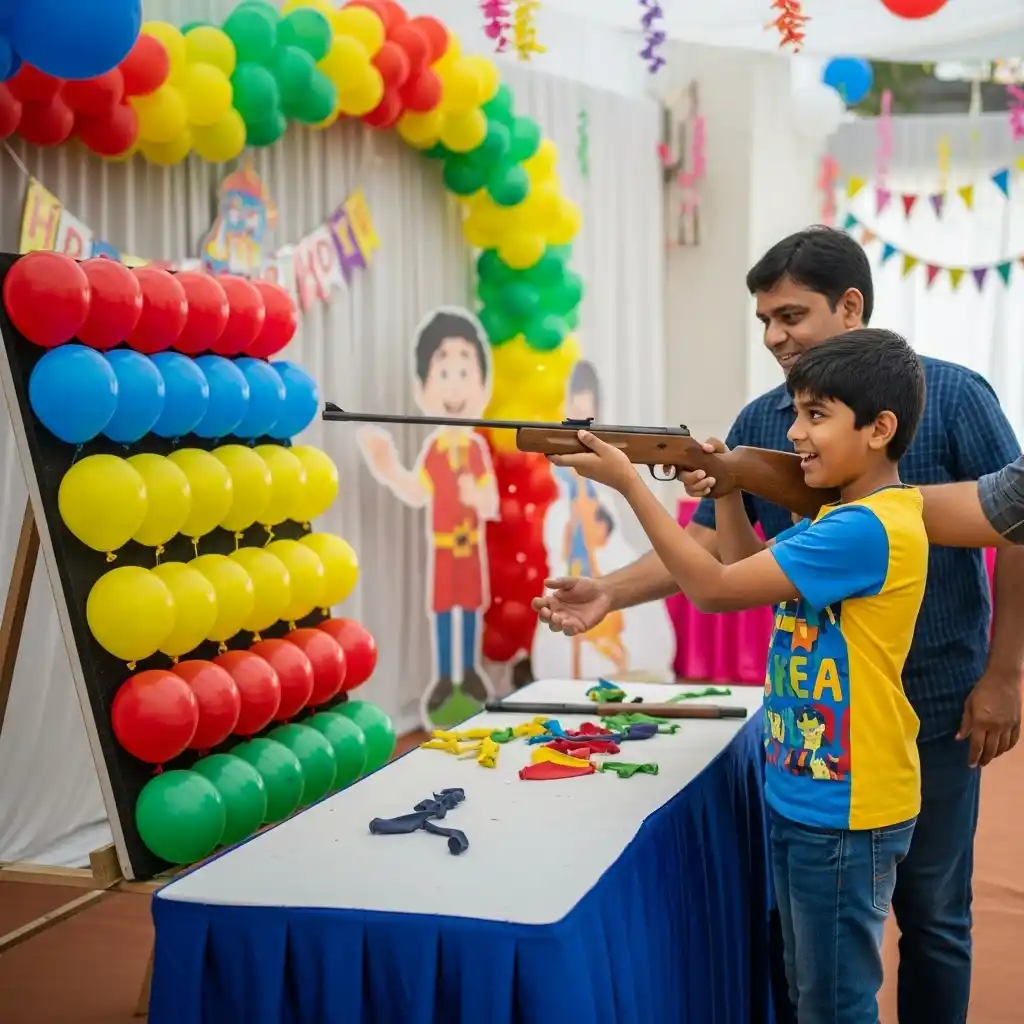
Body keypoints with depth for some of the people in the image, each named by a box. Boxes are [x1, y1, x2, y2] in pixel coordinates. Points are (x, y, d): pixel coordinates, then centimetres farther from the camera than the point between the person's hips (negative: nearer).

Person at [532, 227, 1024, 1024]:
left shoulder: (951, 396, -8)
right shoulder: (761, 422, 3)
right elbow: (707, 546, 1)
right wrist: (609, 594, -14)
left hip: (933, 707, -3)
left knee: (932, 913, 11)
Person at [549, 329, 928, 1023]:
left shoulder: (868, 529, -24)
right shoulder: (842, 517, 7)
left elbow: (715, 589, -23)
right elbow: (750, 571, 22)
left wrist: (629, 482, -17)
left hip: (844, 812, -10)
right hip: (802, 796, 10)